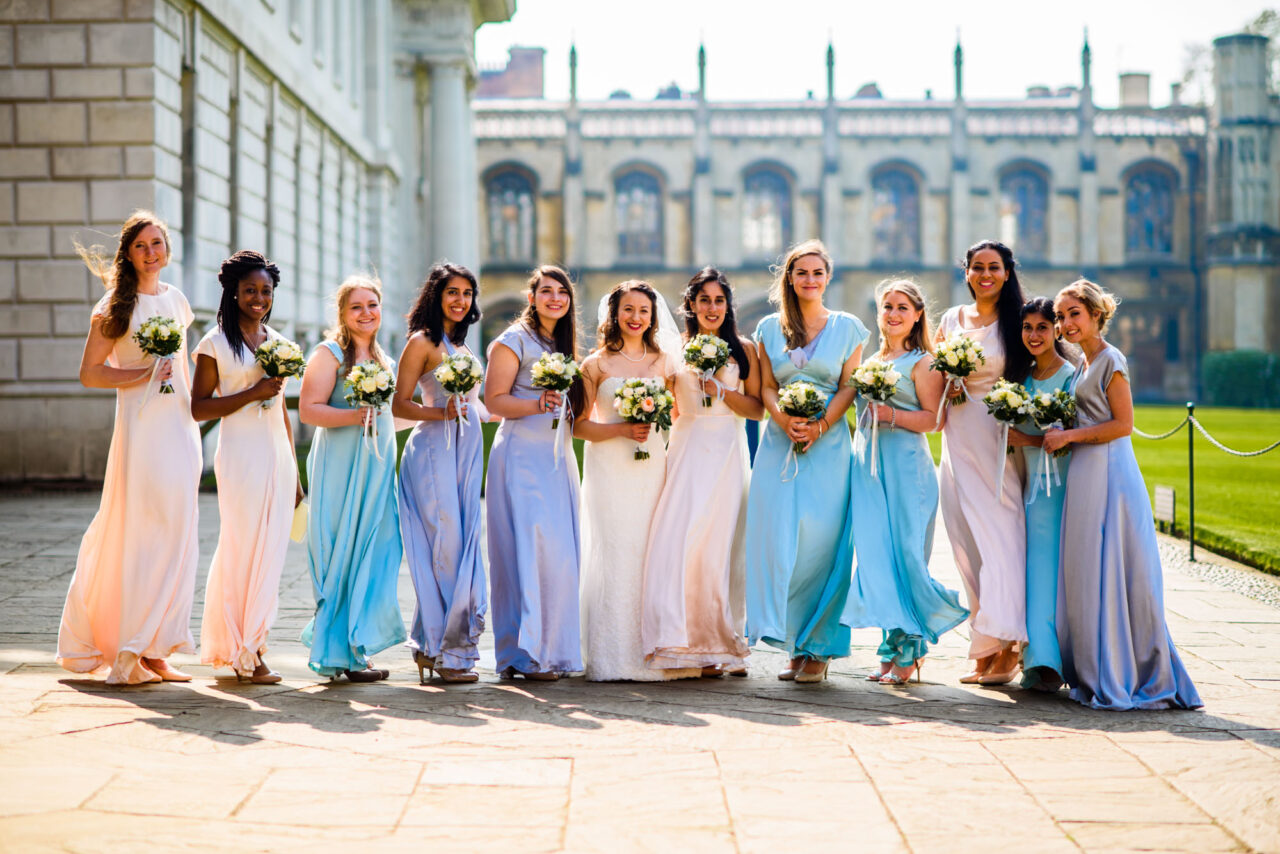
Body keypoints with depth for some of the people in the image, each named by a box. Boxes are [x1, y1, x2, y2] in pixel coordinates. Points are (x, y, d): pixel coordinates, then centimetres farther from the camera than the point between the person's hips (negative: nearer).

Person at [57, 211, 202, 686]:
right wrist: (145, 374, -15)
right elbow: (89, 373, -6)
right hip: (141, 427, -6)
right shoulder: (116, 306, -3)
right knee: (139, 535, -7)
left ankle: (155, 651, 10)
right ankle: (129, 652, 1)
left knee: (175, 538, 4)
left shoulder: (175, 299, 15)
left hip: (180, 428, 6)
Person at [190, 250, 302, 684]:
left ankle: (249, 645, 13)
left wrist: (294, 472, 18)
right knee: (244, 548, -3)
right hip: (241, 456, -5)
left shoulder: (276, 341, 14)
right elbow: (199, 407, -6)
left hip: (277, 455, 6)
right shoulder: (216, 343, -2)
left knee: (271, 551, 5)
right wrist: (253, 393, -16)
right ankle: (244, 652, 5)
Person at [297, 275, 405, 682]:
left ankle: (352, 643, 13)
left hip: (378, 467, 7)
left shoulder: (384, 360, 19)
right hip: (341, 469, -7)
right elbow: (309, 409, -13)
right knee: (343, 558, -5)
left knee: (375, 555, 3)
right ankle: (340, 652, 2)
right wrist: (355, 415, -24)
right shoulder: (330, 353, -4)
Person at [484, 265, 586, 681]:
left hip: (559, 459, 7)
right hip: (521, 456, -7)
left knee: (559, 552, 3)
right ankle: (524, 653, -12)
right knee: (529, 549, -14)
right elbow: (494, 400, -10)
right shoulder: (514, 341, -3)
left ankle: (551, 649, 8)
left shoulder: (564, 345, 20)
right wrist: (537, 405, -24)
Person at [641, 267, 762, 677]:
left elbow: (758, 409, 4)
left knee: (719, 543, -3)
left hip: (727, 454, -1)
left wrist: (723, 392, -9)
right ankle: (684, 640, -9)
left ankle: (722, 644, 3)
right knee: (677, 540, -12)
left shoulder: (744, 349, 8)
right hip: (686, 452, 1)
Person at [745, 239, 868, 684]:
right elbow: (766, 387, 9)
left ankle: (818, 648, 0)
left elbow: (849, 386, 3)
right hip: (780, 444, 2)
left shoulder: (847, 327, 7)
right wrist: (785, 419, -11)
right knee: (779, 540, -5)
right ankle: (795, 646, 4)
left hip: (828, 445, -2)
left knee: (820, 541, -8)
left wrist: (820, 425, -12)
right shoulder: (770, 327, 11)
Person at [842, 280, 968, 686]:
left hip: (907, 466, -6)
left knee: (905, 554, -6)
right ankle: (892, 648, 7)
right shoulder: (869, 360, 18)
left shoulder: (922, 361, 0)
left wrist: (891, 415, -19)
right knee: (875, 554, 0)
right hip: (868, 464, 6)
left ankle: (910, 651, 2)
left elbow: (933, 418, -7)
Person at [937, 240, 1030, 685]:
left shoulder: (1016, 321, 1)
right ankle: (985, 647, 10)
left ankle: (1002, 649, -7)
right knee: (967, 540, 4)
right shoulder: (952, 319, 13)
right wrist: (947, 392, 0)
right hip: (959, 439, 5)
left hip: (1000, 436, -5)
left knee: (1000, 535, -9)